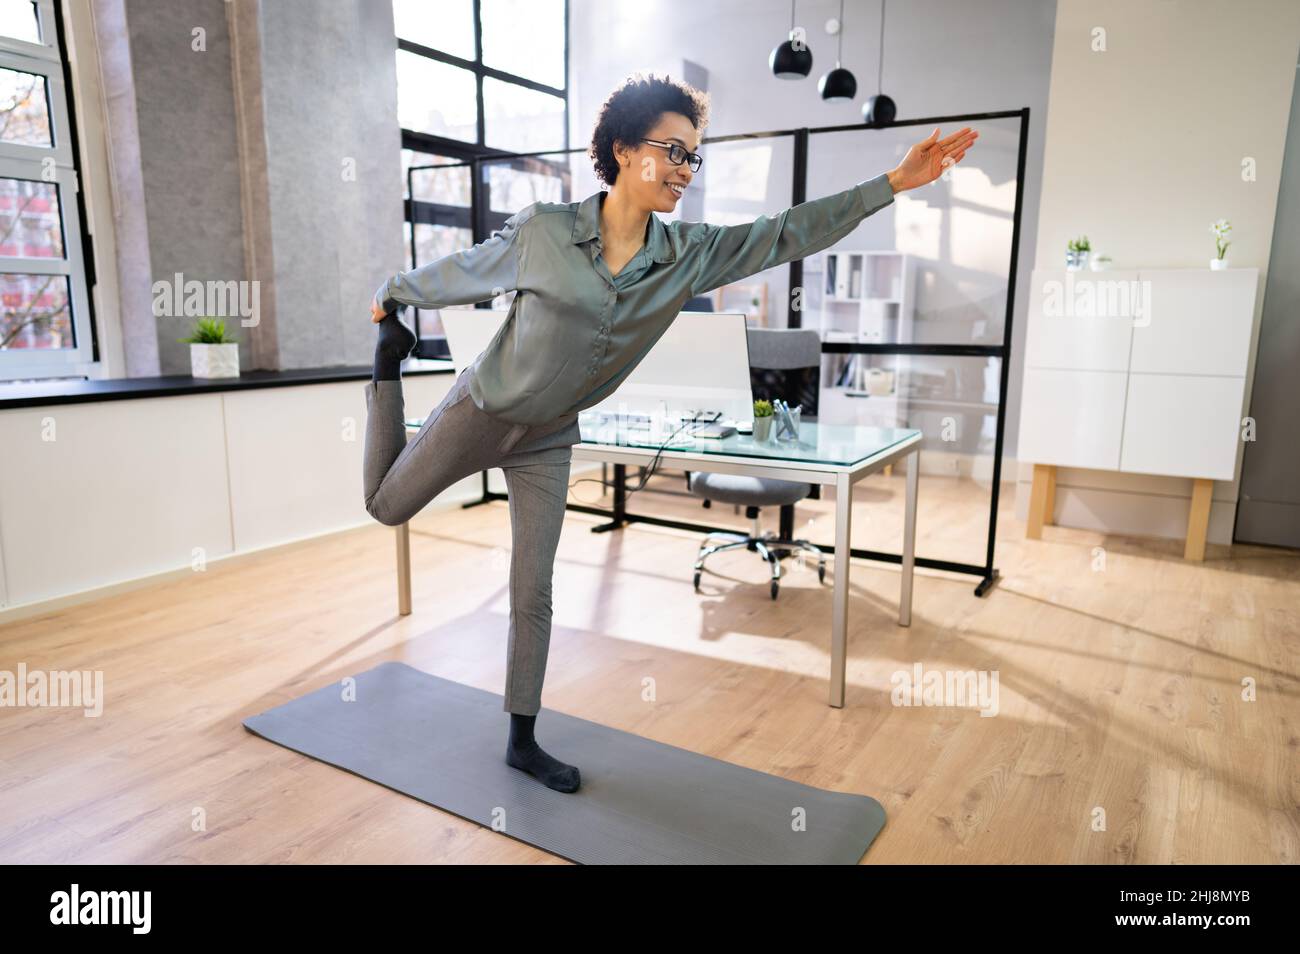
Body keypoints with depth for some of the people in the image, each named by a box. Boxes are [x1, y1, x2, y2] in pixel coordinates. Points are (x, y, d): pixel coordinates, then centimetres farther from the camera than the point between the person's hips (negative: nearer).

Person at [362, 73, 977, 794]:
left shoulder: (689, 255, -11)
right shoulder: (541, 231, -21)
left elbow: (789, 234, -11)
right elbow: (461, 272, -6)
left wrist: (895, 182, -17)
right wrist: (392, 294, 11)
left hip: (548, 441, 2)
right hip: (479, 411, -2)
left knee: (533, 594, 6)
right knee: (386, 506, 19)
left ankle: (523, 742, 23)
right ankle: (391, 358, 41)